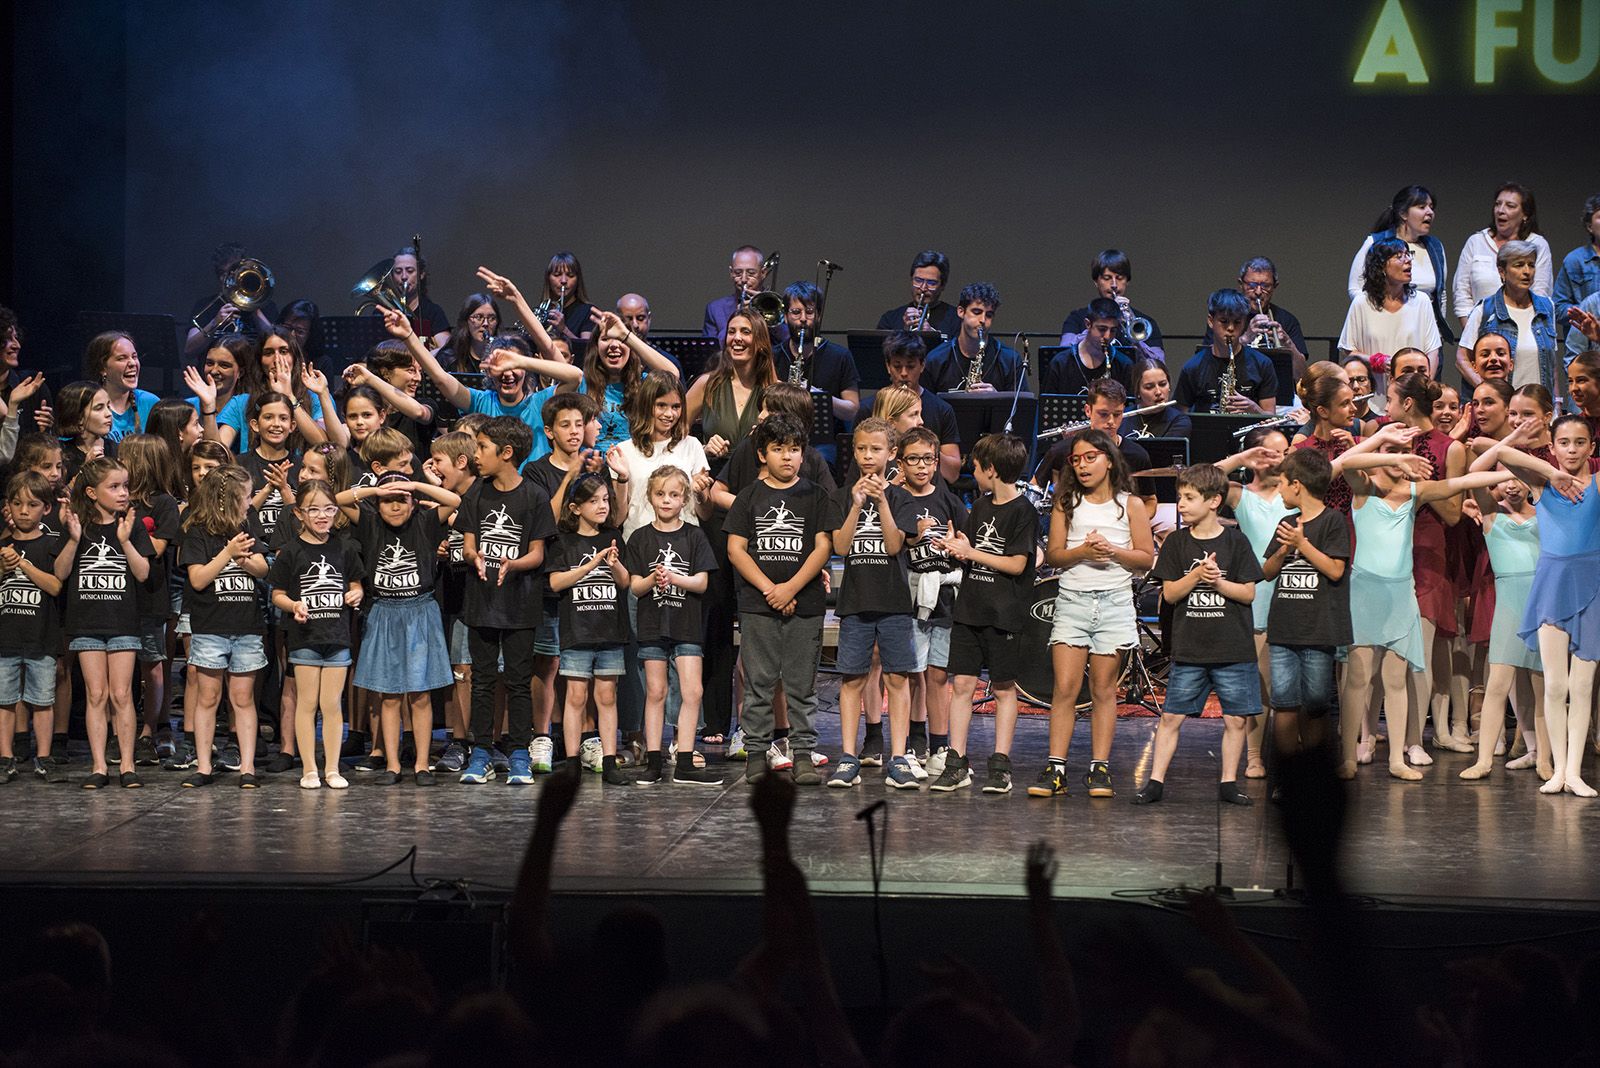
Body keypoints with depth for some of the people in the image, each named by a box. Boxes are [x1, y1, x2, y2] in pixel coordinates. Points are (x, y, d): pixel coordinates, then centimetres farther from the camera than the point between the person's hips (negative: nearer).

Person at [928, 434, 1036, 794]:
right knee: (961, 683, 2)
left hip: (1003, 614, -6)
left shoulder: (1022, 511, -8)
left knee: (1004, 688, 2)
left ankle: (1000, 765, 6)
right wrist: (958, 548, -6)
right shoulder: (979, 508, 14)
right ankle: (957, 764, 5)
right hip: (970, 609, 6)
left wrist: (970, 552, -13)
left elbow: (1017, 564, -13)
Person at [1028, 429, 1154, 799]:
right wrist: (1082, 552, -14)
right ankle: (1055, 768, -5)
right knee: (1065, 688, -6)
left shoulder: (1130, 504, 6)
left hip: (1115, 602, -1)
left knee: (1103, 689, 2)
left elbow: (1147, 558, 4)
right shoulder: (1067, 503, 9)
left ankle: (1100, 768, 7)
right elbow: (1052, 555, 4)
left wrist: (1113, 550, -13)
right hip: (1072, 599, 1)